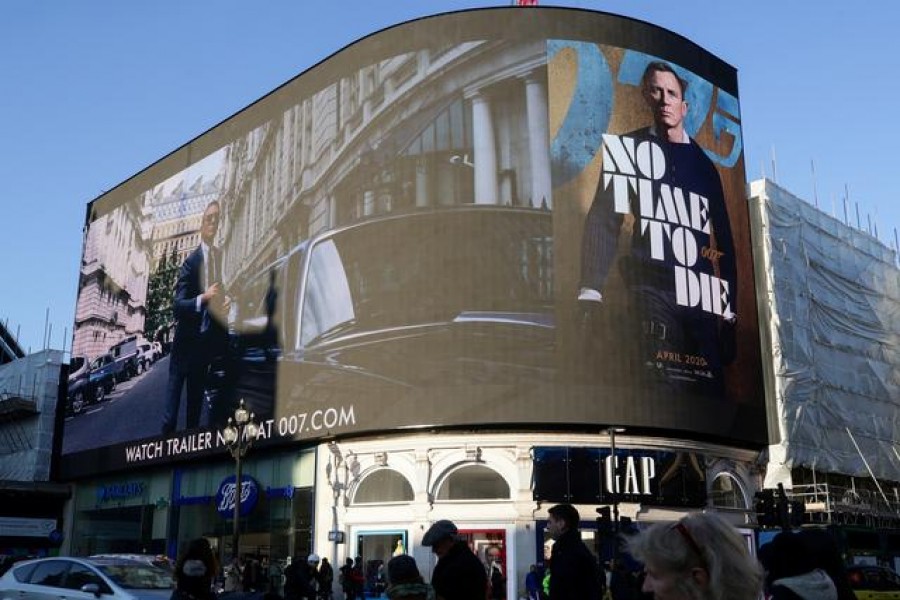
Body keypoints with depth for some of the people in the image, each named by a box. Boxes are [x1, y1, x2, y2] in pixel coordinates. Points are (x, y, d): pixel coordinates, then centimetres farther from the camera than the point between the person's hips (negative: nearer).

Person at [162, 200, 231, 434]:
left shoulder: (221, 257, 4)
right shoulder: (191, 261, -11)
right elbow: (176, 306, -15)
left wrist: (227, 302, -9)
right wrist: (203, 297, -31)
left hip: (207, 342, 5)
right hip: (186, 342, -5)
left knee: (195, 404, 14)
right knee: (171, 409, 0)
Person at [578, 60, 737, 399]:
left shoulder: (703, 164, 18)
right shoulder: (628, 148, 10)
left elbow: (724, 239, 17)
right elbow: (603, 220, 1)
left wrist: (729, 309, 10)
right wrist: (592, 291, -11)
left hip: (701, 295, 3)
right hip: (651, 291, -3)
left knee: (710, 383, -3)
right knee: (662, 384, -15)